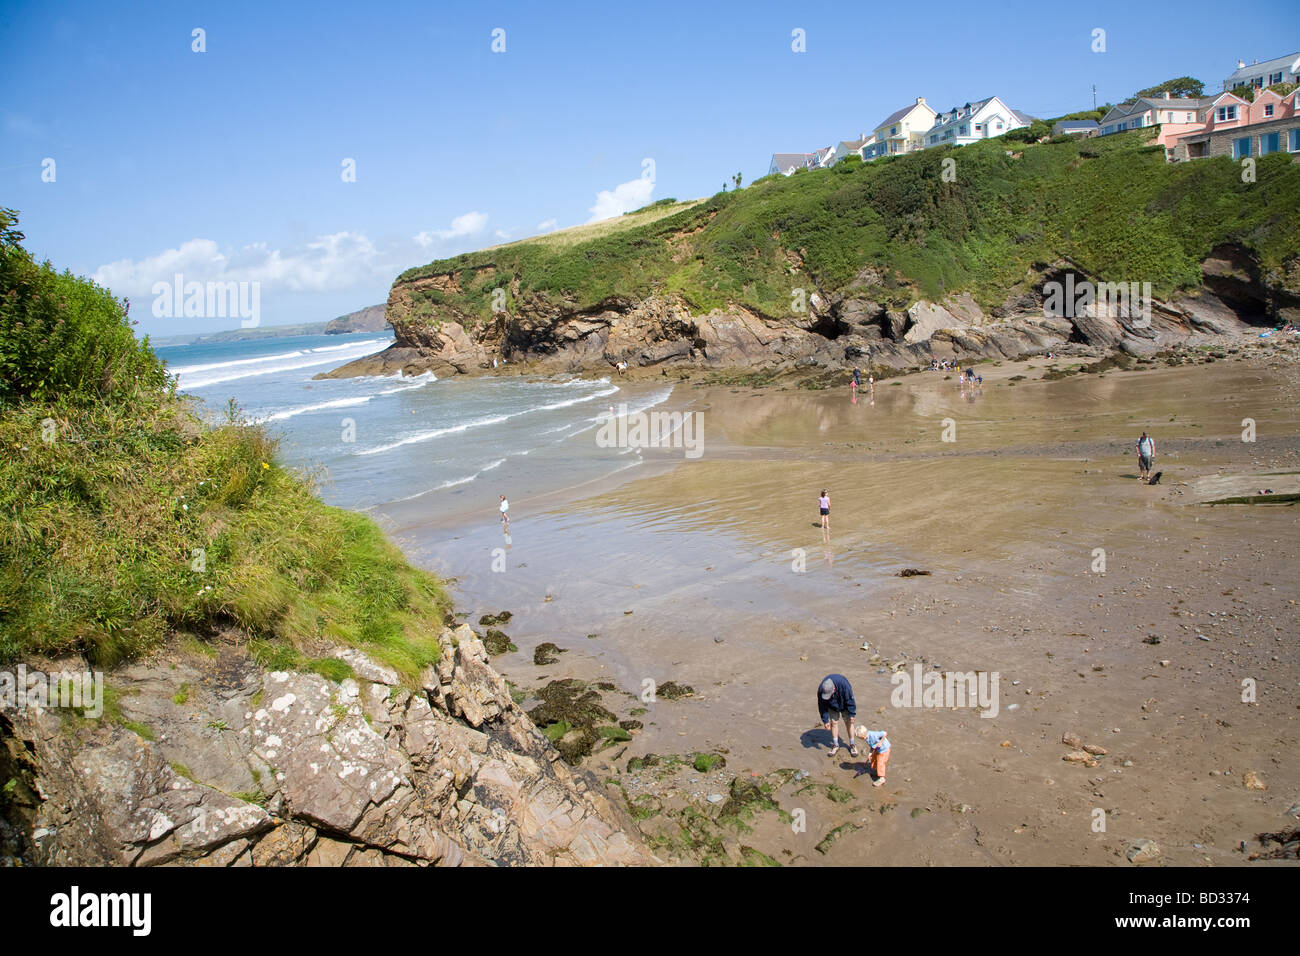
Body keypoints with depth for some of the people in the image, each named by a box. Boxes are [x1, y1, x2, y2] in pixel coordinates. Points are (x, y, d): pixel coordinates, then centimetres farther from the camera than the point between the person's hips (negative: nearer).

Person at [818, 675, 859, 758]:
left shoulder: (843, 684, -42)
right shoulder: (821, 690, -33)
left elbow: (850, 701, -26)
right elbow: (822, 707, -18)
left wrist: (852, 715, -19)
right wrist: (825, 721, -15)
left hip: (844, 704, -1)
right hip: (832, 706, 1)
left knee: (848, 722, 2)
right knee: (834, 723, 0)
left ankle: (852, 745, 16)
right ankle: (835, 745, 14)